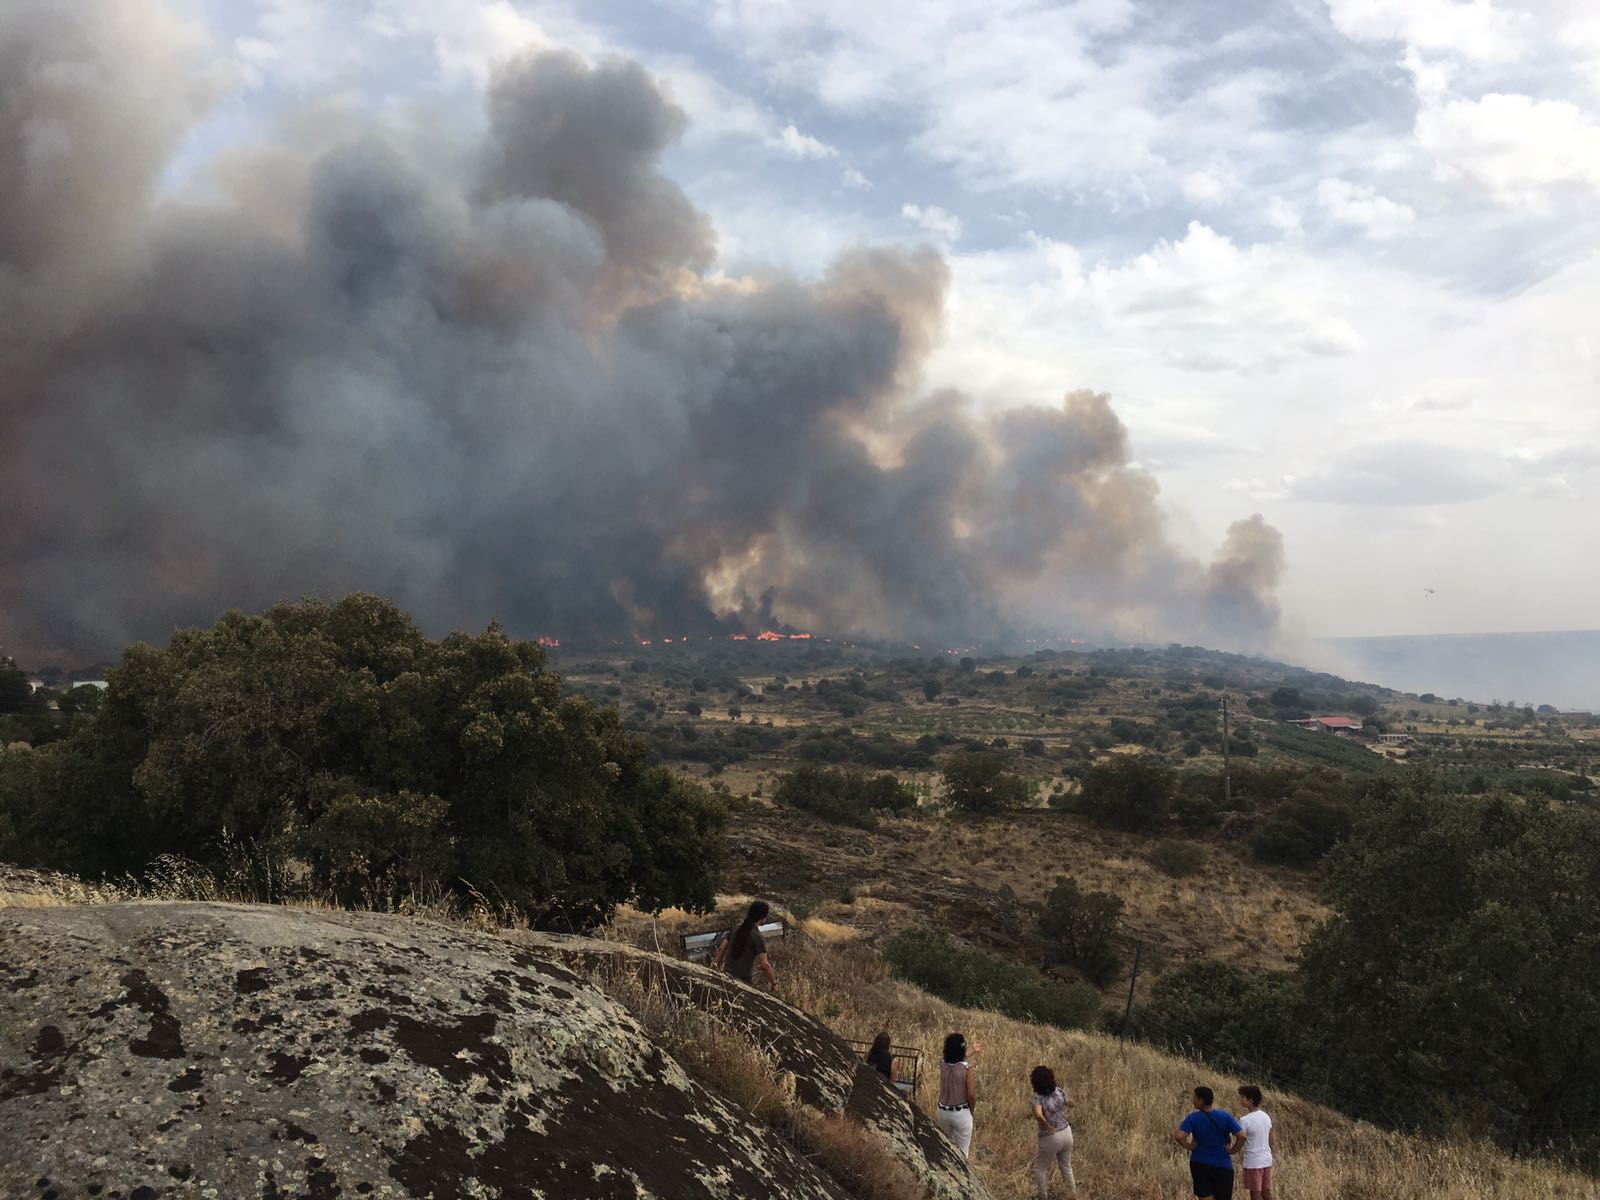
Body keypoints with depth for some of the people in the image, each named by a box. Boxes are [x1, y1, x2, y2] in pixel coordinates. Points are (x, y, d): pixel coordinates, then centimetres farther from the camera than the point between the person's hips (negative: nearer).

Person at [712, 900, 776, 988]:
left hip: (727, 974, 6)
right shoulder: (758, 937, -17)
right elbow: (765, 965, -20)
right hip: (744, 980, -6)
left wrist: (716, 964, 20)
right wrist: (774, 983, -9)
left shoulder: (736, 928, 2)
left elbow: (721, 949, 8)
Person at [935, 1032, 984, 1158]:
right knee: (961, 1153, 7)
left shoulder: (943, 1065, -3)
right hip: (961, 1114, -4)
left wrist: (973, 1053, 31)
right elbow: (971, 1095, -14)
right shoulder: (966, 1068, -18)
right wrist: (971, 1110, 6)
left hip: (943, 1112, 5)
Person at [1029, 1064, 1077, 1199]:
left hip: (1051, 1138, -5)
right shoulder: (1059, 1091, -8)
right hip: (1066, 1133, 5)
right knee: (1066, 1167, 28)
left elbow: (1038, 1114, -40)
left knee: (1039, 1168, 19)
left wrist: (1046, 1124, -22)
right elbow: (1071, 1103, 12)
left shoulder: (1038, 1097, -22)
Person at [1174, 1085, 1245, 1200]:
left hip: (1199, 1164, 0)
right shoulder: (1225, 1116, -7)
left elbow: (1178, 1136, -22)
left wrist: (1188, 1147, -5)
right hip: (1222, 1166, 0)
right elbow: (1243, 1136, -13)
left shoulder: (1193, 1118, -10)